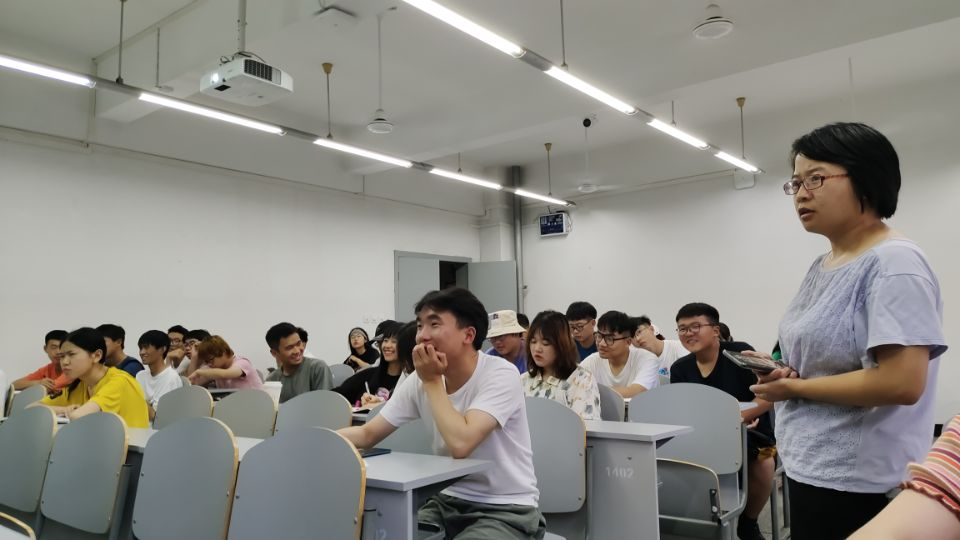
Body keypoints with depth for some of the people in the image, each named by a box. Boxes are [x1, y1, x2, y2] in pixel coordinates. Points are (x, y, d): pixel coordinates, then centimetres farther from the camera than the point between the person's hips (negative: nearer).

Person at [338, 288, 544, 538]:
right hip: (450, 501, 5)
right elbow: (367, 435, 1)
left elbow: (460, 443, -31)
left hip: (507, 510, -5)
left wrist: (433, 381, -20)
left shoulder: (500, 375, -20)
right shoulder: (419, 382, -3)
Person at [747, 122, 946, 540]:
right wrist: (780, 368, -2)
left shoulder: (894, 264, -16)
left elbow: (902, 383, -24)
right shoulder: (821, 266, 9)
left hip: (859, 484, -8)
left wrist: (794, 387, -15)